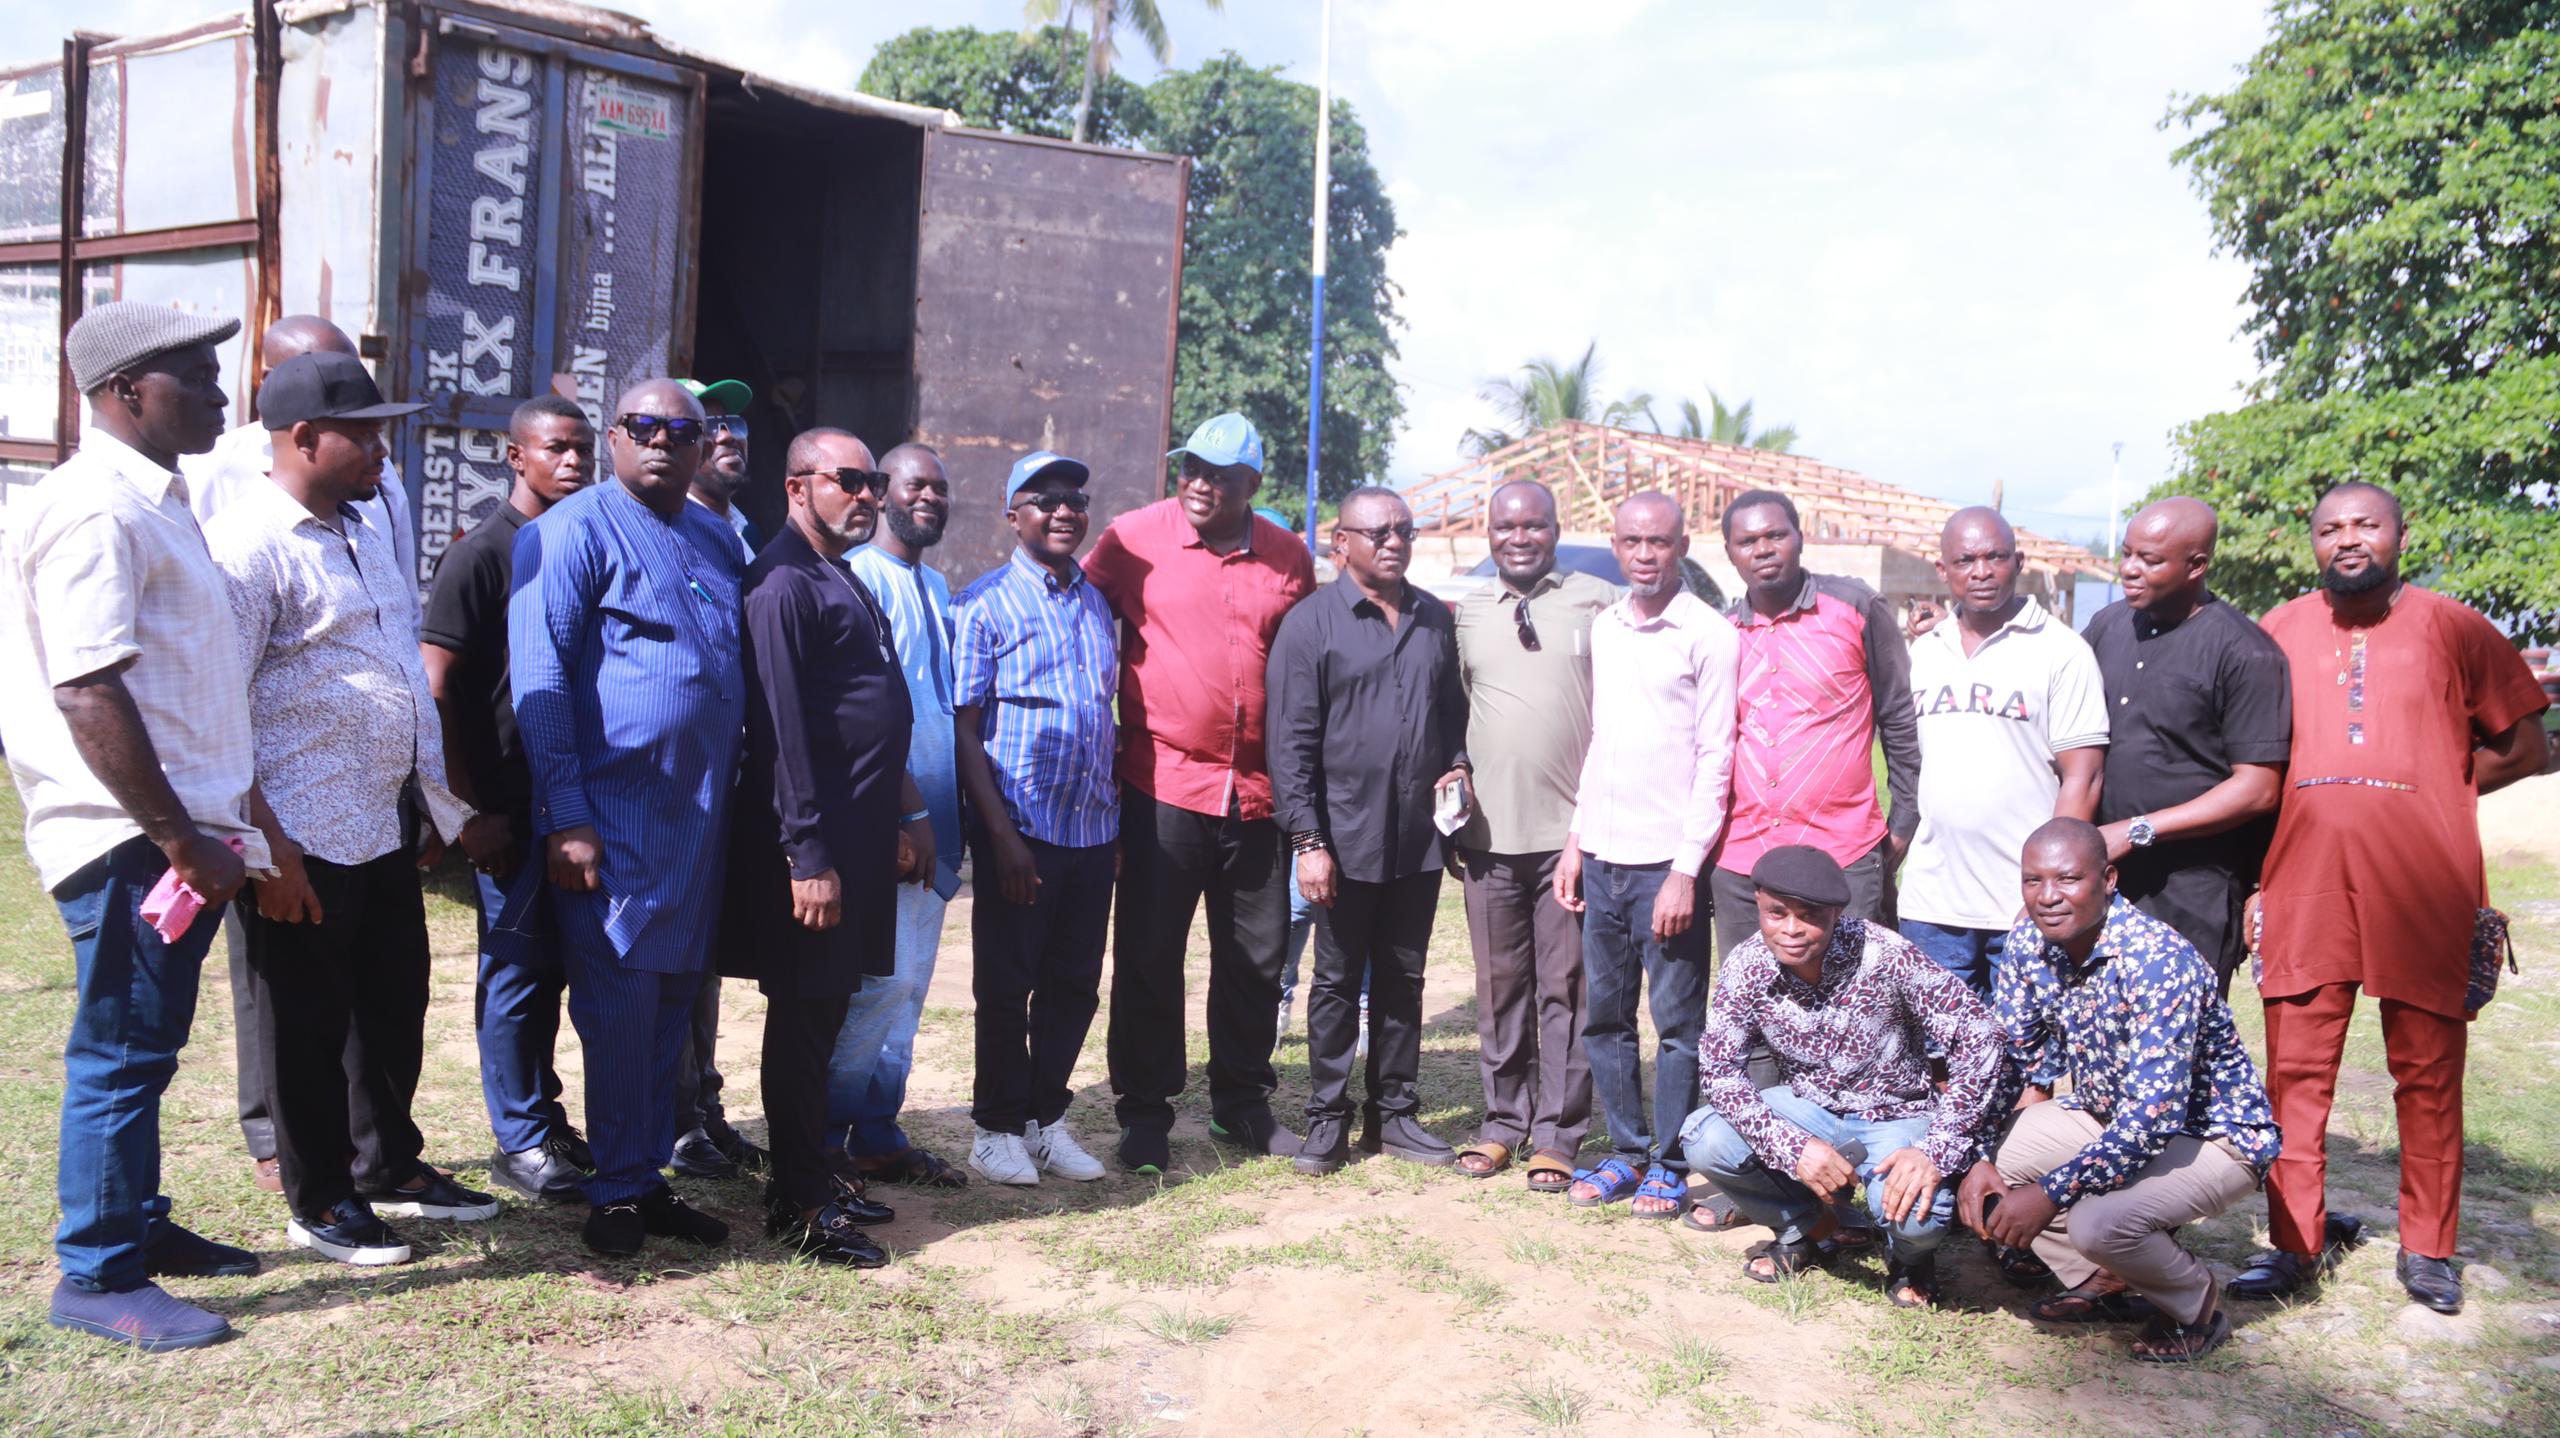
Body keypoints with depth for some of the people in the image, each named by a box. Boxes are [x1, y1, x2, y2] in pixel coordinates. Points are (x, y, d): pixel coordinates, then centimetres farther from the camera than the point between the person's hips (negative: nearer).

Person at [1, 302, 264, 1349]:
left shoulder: (153, 503, 15)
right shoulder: (97, 510, -16)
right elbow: (89, 694, -23)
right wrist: (179, 838, -21)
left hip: (174, 832, 10)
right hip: (131, 840, -10)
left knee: (141, 1048, 19)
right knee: (121, 1052, 0)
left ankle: (138, 1224, 33)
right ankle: (98, 1278, 11)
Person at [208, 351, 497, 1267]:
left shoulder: (366, 532, 13)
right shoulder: (250, 545, -14)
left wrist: (436, 801, 19)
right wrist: (266, 846, -19)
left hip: (386, 825, 8)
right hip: (303, 842, -8)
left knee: (396, 1009, 18)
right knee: (308, 1027, 7)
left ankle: (390, 1167, 35)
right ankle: (320, 1204, 22)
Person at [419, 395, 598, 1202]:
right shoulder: (483, 554, -8)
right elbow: (436, 691, -11)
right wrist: (470, 810, -14)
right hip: (510, 806, -6)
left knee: (552, 968, 15)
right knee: (518, 970, 3)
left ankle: (546, 1121, 28)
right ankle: (521, 1143, 14)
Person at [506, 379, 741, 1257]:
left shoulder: (720, 540, 15)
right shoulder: (573, 530, -6)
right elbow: (539, 679, -11)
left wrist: (730, 802, 15)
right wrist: (564, 816, -16)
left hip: (700, 813, 6)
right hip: (612, 813, -6)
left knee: (672, 1003, 12)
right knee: (619, 1003, -1)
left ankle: (650, 1177, 23)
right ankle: (618, 1190, 12)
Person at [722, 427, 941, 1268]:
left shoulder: (845, 580, 18)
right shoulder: (782, 583, -13)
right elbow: (779, 728, -19)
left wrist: (903, 816, 20)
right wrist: (807, 855, -21)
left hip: (861, 833, 9)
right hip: (812, 841, -9)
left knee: (827, 1010, 16)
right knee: (803, 1017, 0)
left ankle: (813, 1174, 27)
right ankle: (798, 1204, 10)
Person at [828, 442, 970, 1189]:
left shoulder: (938, 588, 17)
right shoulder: (857, 577, -9)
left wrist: (947, 810, 14)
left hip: (931, 818, 8)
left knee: (909, 983, 12)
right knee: (884, 976, -9)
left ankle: (878, 1134, 22)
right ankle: (826, 1133, 7)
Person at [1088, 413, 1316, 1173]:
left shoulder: (1289, 556, 6)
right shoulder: (1135, 537, -4)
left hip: (1257, 790, 3)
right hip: (1161, 784, -3)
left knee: (1256, 957, 12)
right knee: (1149, 956, 3)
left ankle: (1242, 1104, 29)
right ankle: (1145, 1113, 17)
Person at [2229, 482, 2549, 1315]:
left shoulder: (2455, 630, 5)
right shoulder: (2278, 635, 10)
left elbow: (2524, 748, 7)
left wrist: (2429, 792, 3)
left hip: (2424, 890, -1)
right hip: (2305, 886, 2)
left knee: (2429, 1075, 6)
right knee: (2295, 1073, 3)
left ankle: (2427, 1249, 20)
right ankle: (2298, 1241, 14)